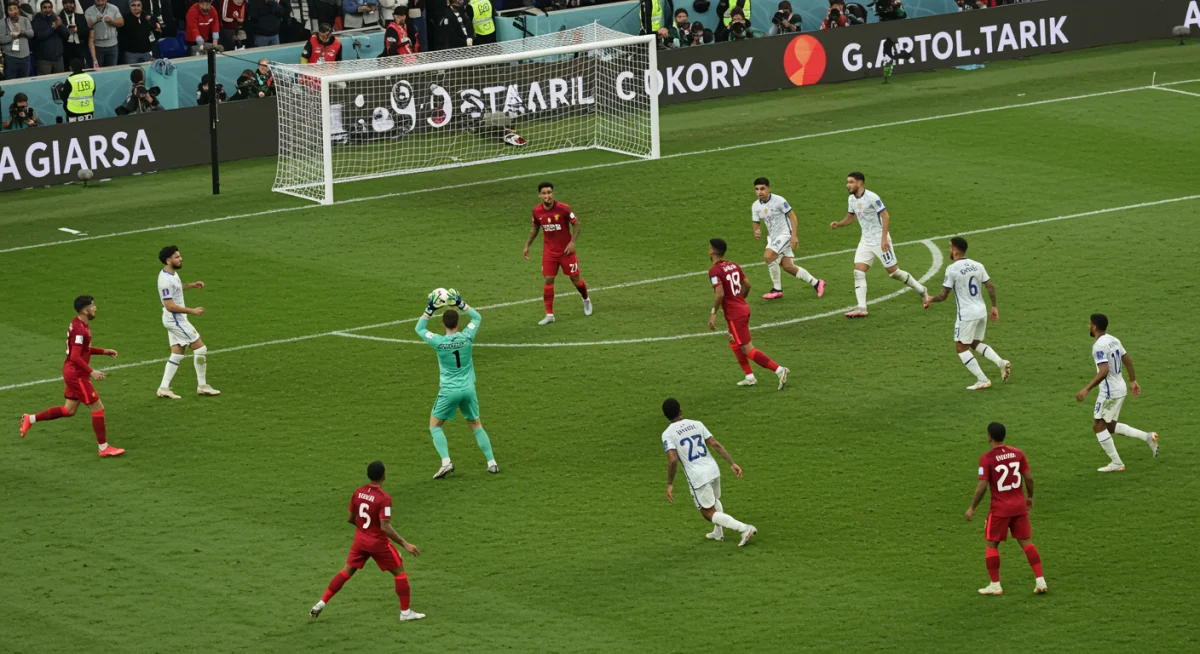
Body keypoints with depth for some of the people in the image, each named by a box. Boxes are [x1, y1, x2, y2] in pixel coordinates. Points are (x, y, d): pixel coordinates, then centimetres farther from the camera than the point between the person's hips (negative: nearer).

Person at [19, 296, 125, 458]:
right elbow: (75, 356, -26)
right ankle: (104, 448, 2)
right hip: (77, 374, -10)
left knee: (69, 410, 17)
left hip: (74, 373, 10)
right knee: (98, 408, -4)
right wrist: (91, 372, -25)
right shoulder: (79, 329, -22)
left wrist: (105, 352, 18)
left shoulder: (81, 325, 10)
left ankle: (30, 419, 20)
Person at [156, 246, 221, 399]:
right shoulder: (166, 280, -25)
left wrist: (192, 285, 12)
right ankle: (202, 386, 5)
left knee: (177, 354, 12)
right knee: (200, 348, -3)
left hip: (176, 319, 10)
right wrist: (192, 311, -23)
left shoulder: (172, 273, 5)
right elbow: (170, 306, -27)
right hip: (175, 320, -10)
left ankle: (164, 388, 12)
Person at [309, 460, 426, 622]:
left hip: (360, 539, 6)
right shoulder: (384, 498, -23)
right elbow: (385, 527, -26)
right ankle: (405, 612, 12)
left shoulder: (358, 492, -3)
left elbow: (351, 519, 7)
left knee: (347, 571, 17)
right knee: (400, 572, 10)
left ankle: (321, 604, 13)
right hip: (378, 543, -6)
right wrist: (405, 544, -22)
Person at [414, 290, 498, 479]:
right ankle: (491, 462, 14)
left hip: (448, 391, -3)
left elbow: (419, 328, 6)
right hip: (468, 389, 3)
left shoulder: (438, 342, -13)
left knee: (435, 426, 11)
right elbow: (477, 317, 12)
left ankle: (446, 462, -7)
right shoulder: (467, 337, -8)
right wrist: (460, 304, 7)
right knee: (476, 425, 18)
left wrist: (429, 310, 3)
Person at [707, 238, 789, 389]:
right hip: (743, 308, 9)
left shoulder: (714, 271, -16)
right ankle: (749, 377, 25)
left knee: (748, 350, -5)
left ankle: (779, 370, -12)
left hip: (734, 314, -9)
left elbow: (720, 294, -25)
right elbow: (747, 285, 14)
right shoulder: (733, 265, 9)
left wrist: (713, 313, -16)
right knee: (734, 343, 24)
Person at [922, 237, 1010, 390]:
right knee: (976, 343, 23)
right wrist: (994, 307, 14)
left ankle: (982, 380, 1)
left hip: (966, 314, -7)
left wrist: (930, 300, 8)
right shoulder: (977, 266, 4)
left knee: (961, 348, 6)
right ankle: (1001, 362, 3)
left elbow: (943, 295, -11)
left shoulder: (952, 269, -14)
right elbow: (990, 287, 4)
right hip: (982, 311, 7)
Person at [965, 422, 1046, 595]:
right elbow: (1028, 478, 2)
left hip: (1000, 509, -4)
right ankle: (1040, 581, 6)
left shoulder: (987, 458, -14)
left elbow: (982, 486, -16)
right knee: (1026, 542, 11)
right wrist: (1030, 497, 20)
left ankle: (995, 585, 10)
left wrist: (972, 508, -6)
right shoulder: (1017, 453, 0)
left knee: (991, 544, 10)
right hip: (1020, 506, 4)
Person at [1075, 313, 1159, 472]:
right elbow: (1127, 360, 16)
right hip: (1120, 389, 9)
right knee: (1110, 427, 19)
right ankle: (1148, 437, 9)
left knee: (1098, 426, 3)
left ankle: (1116, 463, 5)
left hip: (1109, 392, -9)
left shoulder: (1099, 346, -20)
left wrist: (1087, 389, -31)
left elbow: (1104, 371, -30)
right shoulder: (1113, 340, 8)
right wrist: (1133, 381, 26)